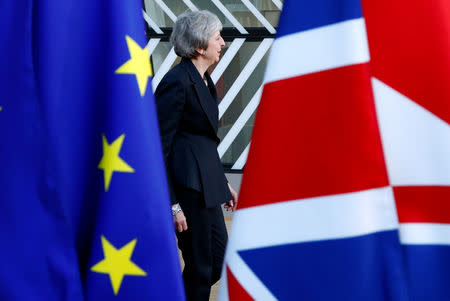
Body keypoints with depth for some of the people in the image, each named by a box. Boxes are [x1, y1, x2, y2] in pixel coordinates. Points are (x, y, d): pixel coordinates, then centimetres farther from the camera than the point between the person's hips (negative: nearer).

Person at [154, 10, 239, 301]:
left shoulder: (204, 81, 12)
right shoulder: (177, 82, -17)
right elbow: (160, 146, -18)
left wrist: (223, 182, 21)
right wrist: (172, 205, -20)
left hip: (207, 182, 10)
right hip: (187, 183, -10)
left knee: (220, 259, 13)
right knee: (201, 266, -1)